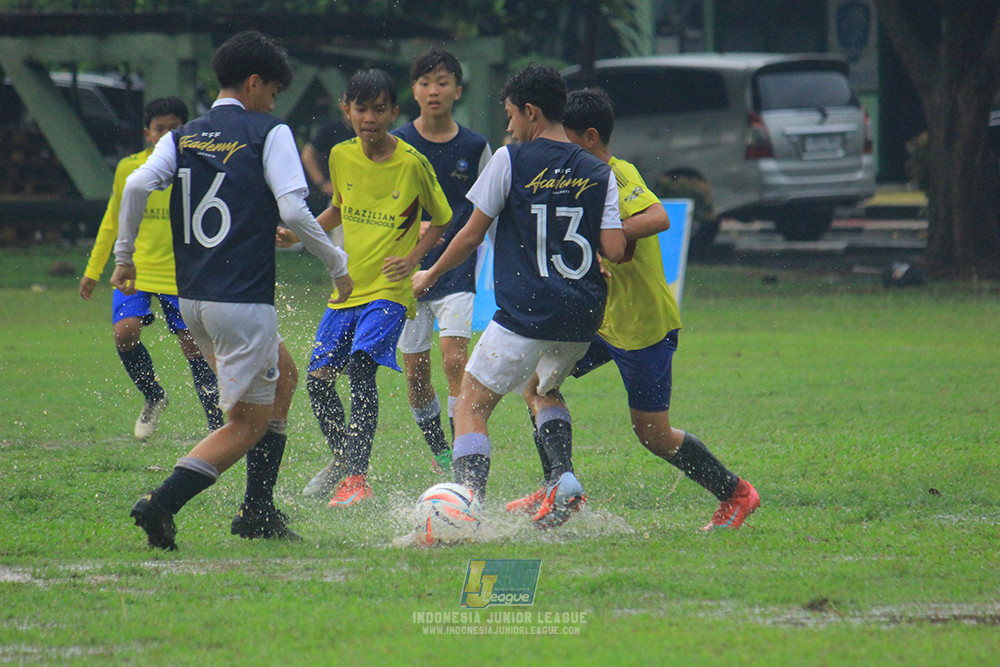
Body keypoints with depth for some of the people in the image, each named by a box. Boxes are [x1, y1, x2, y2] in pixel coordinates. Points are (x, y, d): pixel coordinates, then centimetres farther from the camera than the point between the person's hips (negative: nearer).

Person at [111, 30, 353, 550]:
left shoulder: (181, 138, 10)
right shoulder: (268, 133, -4)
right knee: (247, 424, 1)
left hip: (192, 299, 7)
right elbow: (293, 210, -13)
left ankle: (259, 510, 22)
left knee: (281, 375, 27)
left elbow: (137, 185, -6)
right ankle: (161, 504, -17)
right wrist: (336, 264, -1)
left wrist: (124, 254, 5)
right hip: (244, 303, -7)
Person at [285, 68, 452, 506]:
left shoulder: (412, 164, -11)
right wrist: (299, 234, 8)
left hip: (388, 290, -6)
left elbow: (440, 220, 2)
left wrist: (412, 258, -12)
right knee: (318, 378, 6)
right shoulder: (342, 156, 3)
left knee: (361, 367, -23)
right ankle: (343, 459, 31)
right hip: (347, 286, 6)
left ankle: (357, 479, -22)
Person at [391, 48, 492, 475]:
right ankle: (438, 453, 23)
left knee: (454, 358, -17)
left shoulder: (475, 148, 2)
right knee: (415, 371, 4)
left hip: (457, 270, -1)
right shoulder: (396, 145, 0)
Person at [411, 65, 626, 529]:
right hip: (583, 316, 6)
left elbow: (472, 234, 2)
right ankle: (565, 477, 8)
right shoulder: (599, 173, 7)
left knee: (472, 404, 0)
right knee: (543, 389, 31)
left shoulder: (511, 160, -3)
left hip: (526, 312, -6)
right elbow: (615, 250, -1)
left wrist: (430, 276, 18)